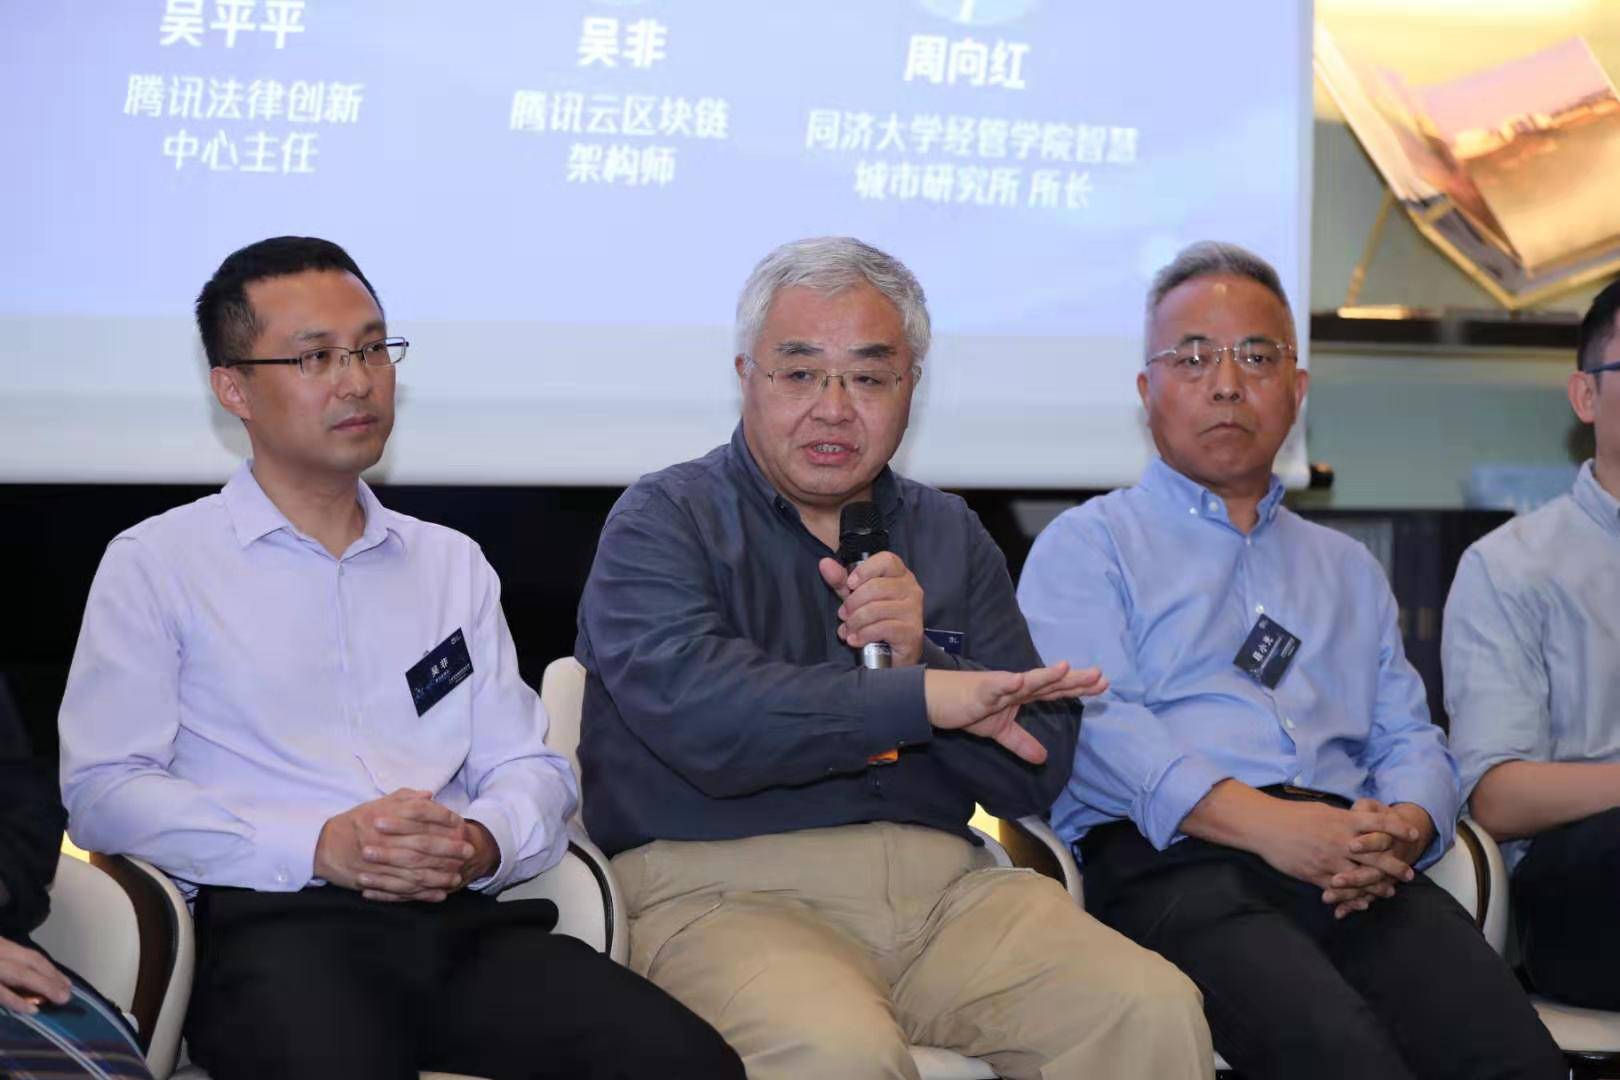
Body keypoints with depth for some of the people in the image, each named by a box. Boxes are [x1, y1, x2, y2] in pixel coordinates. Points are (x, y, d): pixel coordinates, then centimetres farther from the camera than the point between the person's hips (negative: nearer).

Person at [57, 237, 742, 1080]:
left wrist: (482, 843, -7)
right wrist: (320, 848, -12)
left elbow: (531, 767, 18)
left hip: (463, 917, 4)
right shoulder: (156, 565, 10)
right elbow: (103, 788, -1)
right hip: (271, 923, -4)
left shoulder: (453, 565, 24)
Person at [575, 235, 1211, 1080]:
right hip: (727, 890, -4)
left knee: (1156, 1012, -20)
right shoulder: (663, 522, 3)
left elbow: (1035, 773, 11)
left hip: (940, 884, 4)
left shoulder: (951, 536, 19)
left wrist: (920, 655, -7)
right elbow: (698, 713, -18)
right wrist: (924, 696, -18)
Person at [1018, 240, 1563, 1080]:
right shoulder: (1089, 544, 14)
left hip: (1358, 875, 4)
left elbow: (1410, 736, 21)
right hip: (1177, 861, -4)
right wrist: (1266, 823, -17)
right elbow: (1092, 721, -3)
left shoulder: (1347, 569, 32)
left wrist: (1404, 826, -5)